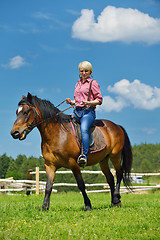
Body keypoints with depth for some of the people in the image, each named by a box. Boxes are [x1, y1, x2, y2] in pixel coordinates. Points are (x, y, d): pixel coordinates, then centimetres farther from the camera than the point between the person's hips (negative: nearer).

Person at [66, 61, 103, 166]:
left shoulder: (93, 83, 3)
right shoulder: (78, 84, 22)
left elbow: (99, 100, -1)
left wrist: (88, 103, -18)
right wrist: (71, 102, 7)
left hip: (88, 111, -7)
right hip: (77, 111, 7)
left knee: (84, 129, -34)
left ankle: (84, 155, -43)